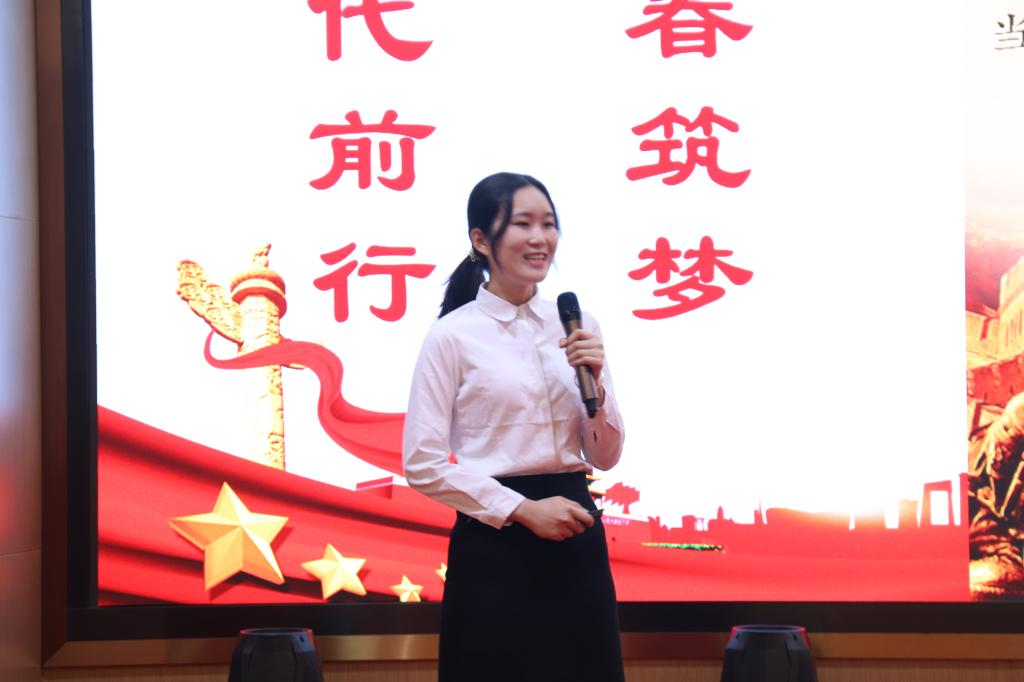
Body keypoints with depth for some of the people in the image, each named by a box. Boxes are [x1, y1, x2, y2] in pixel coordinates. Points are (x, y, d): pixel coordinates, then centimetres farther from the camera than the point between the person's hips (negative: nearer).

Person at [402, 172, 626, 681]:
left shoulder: (576, 326, 9)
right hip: (494, 545, -4)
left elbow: (605, 457, 10)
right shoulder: (453, 335, -5)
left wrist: (595, 382, -7)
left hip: (575, 541, 4)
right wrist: (522, 509, -14)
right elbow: (422, 462, -9)